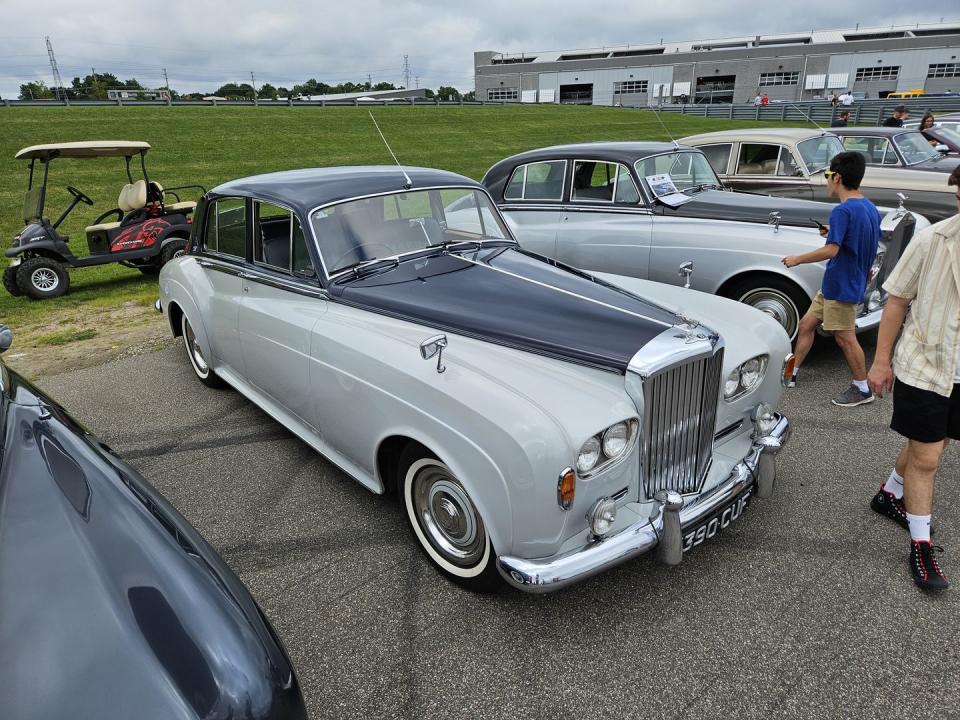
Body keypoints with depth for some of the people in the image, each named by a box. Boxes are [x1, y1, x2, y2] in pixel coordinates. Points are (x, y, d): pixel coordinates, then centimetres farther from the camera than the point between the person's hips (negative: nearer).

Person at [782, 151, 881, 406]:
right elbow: (862, 241, 17)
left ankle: (863, 389, 14)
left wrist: (797, 259, -15)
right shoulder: (870, 208, 8)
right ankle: (791, 373, 25)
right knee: (806, 324, 15)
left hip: (842, 286, -10)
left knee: (845, 337, 1)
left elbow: (831, 250, -27)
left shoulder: (843, 210, -21)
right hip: (834, 284, 10)